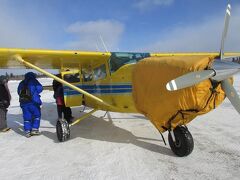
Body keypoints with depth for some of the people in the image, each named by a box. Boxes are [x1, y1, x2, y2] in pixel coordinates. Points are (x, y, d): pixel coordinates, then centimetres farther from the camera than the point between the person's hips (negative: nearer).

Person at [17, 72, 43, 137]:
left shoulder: (21, 83, 18)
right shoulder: (33, 81, 2)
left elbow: (18, 92, 22)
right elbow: (40, 88, -2)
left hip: (23, 103, 5)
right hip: (33, 102, -5)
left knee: (27, 117, 9)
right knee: (37, 115, 7)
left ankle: (27, 131, 9)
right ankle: (35, 129, 3)